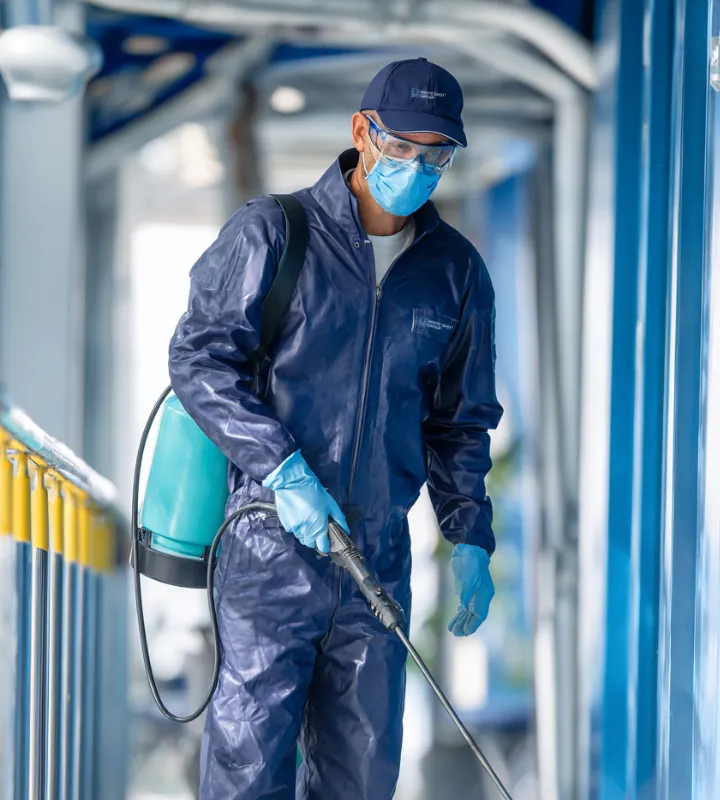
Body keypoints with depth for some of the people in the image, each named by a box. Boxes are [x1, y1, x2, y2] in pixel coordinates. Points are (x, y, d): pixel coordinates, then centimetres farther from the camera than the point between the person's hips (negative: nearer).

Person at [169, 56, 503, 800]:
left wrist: (469, 538, 8)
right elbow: (198, 357, -8)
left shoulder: (456, 271, 10)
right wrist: (282, 467, -19)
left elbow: (461, 419, 18)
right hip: (271, 547, -4)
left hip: (379, 562, 4)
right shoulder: (270, 234, -3)